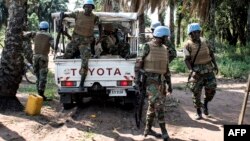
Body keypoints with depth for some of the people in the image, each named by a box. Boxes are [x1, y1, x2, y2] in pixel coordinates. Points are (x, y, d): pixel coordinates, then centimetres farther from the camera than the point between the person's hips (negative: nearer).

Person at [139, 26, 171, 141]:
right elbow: (140, 63, -8)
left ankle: (148, 129, 24)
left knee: (153, 105, 13)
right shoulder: (148, 47, -9)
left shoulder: (164, 49, 12)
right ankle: (164, 131, -7)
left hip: (160, 80, 8)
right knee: (158, 104, -12)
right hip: (150, 79, -8)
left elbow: (166, 67, 18)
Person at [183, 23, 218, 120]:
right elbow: (187, 59, -16)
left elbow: (211, 53, 14)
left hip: (208, 69, 3)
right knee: (196, 92, 0)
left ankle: (205, 104, 25)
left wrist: (215, 64, 6)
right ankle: (199, 113, 14)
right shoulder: (187, 45, -9)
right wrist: (191, 70, -30)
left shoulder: (204, 41, 5)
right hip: (197, 71, -3)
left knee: (211, 88, -4)